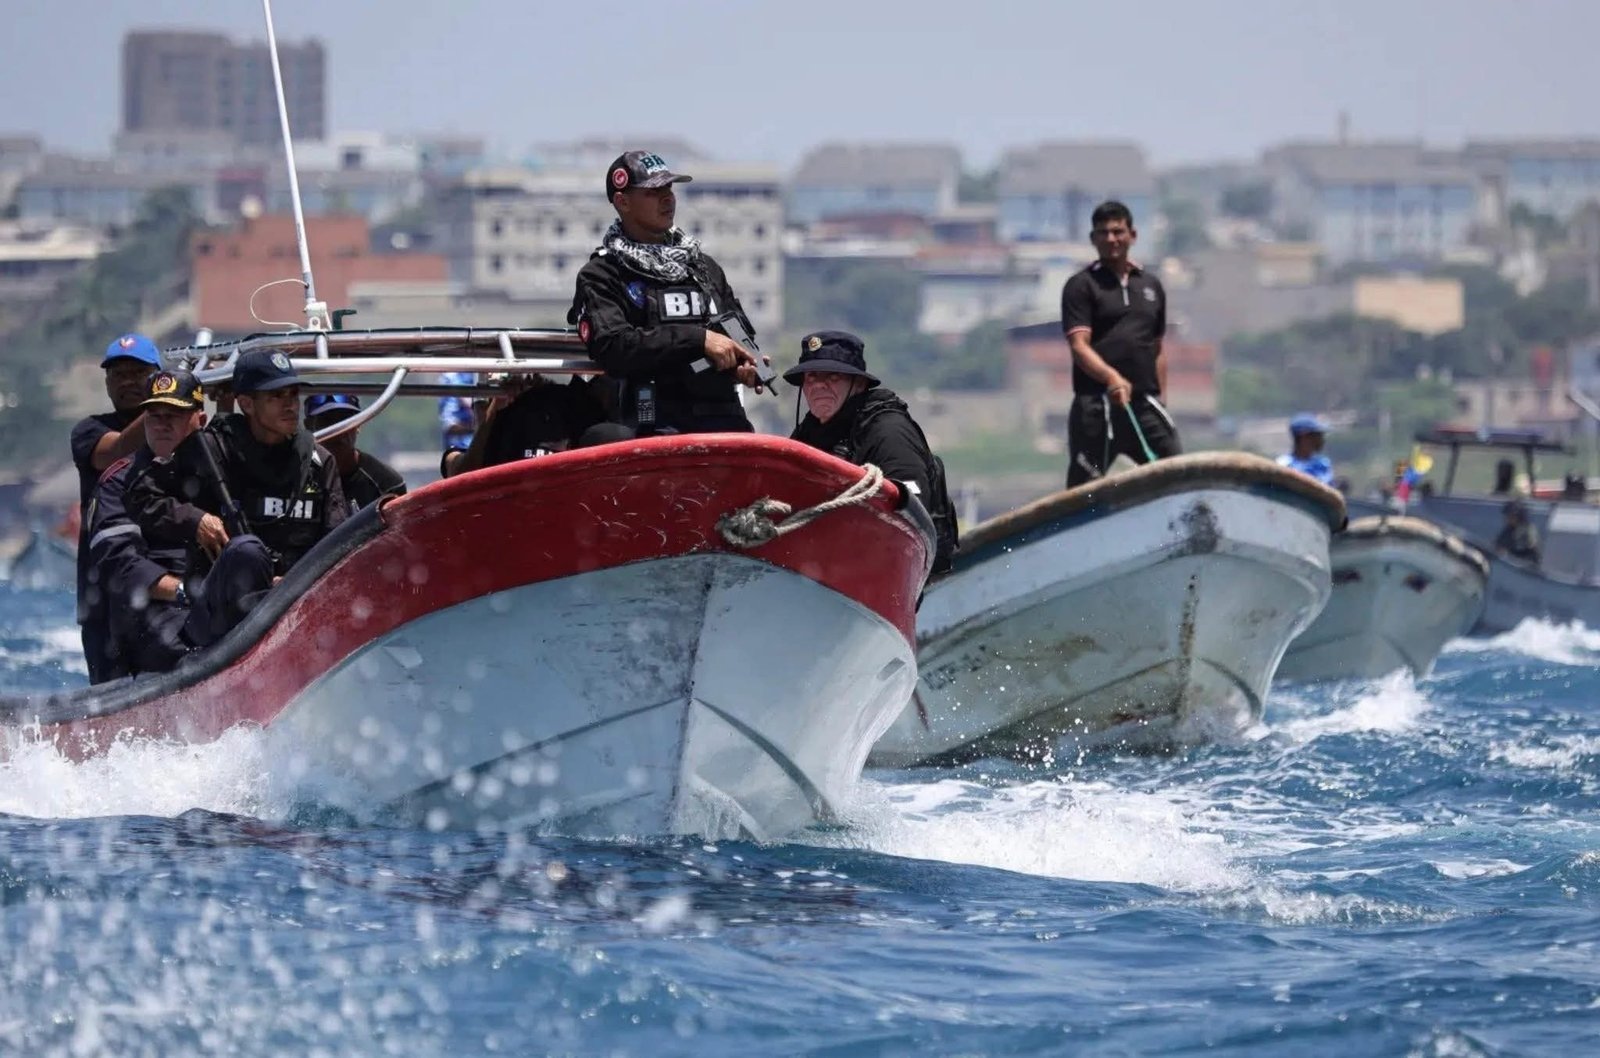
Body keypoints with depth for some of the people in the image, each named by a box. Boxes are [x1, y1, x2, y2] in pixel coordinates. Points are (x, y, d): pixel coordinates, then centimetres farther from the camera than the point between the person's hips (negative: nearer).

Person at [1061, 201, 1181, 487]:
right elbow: (1079, 346, -10)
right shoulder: (1081, 285, 2)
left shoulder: (1151, 285, 18)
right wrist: (1111, 377, -28)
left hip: (1145, 403, 4)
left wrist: (1161, 399, 15)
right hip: (1096, 405, -4)